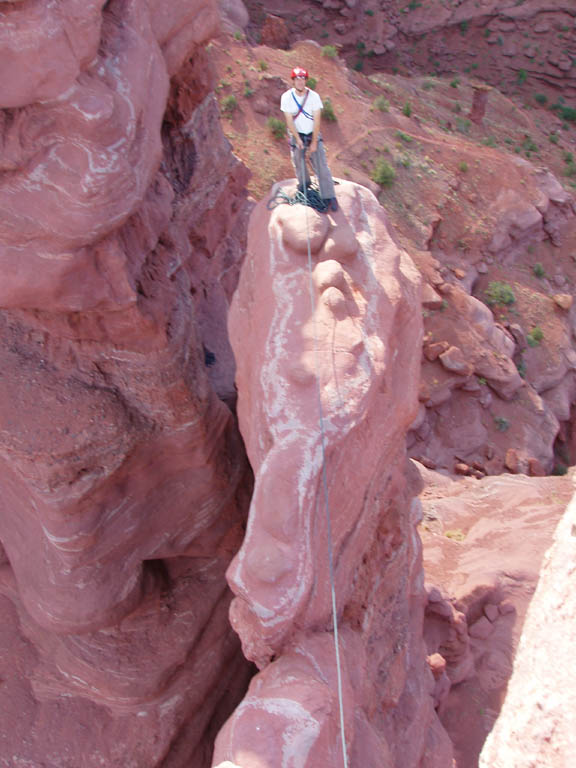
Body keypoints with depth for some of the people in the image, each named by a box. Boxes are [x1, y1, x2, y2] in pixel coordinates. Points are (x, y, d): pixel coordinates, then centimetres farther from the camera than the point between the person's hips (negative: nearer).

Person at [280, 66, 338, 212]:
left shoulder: (314, 96, -15)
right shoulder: (287, 97, -13)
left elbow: (317, 120, -14)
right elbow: (289, 120, -12)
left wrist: (314, 142, -16)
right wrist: (298, 139, -18)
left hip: (313, 133, -1)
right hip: (296, 134, 1)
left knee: (321, 164, -8)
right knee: (298, 159, 4)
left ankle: (329, 196, -5)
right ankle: (304, 182, 37)